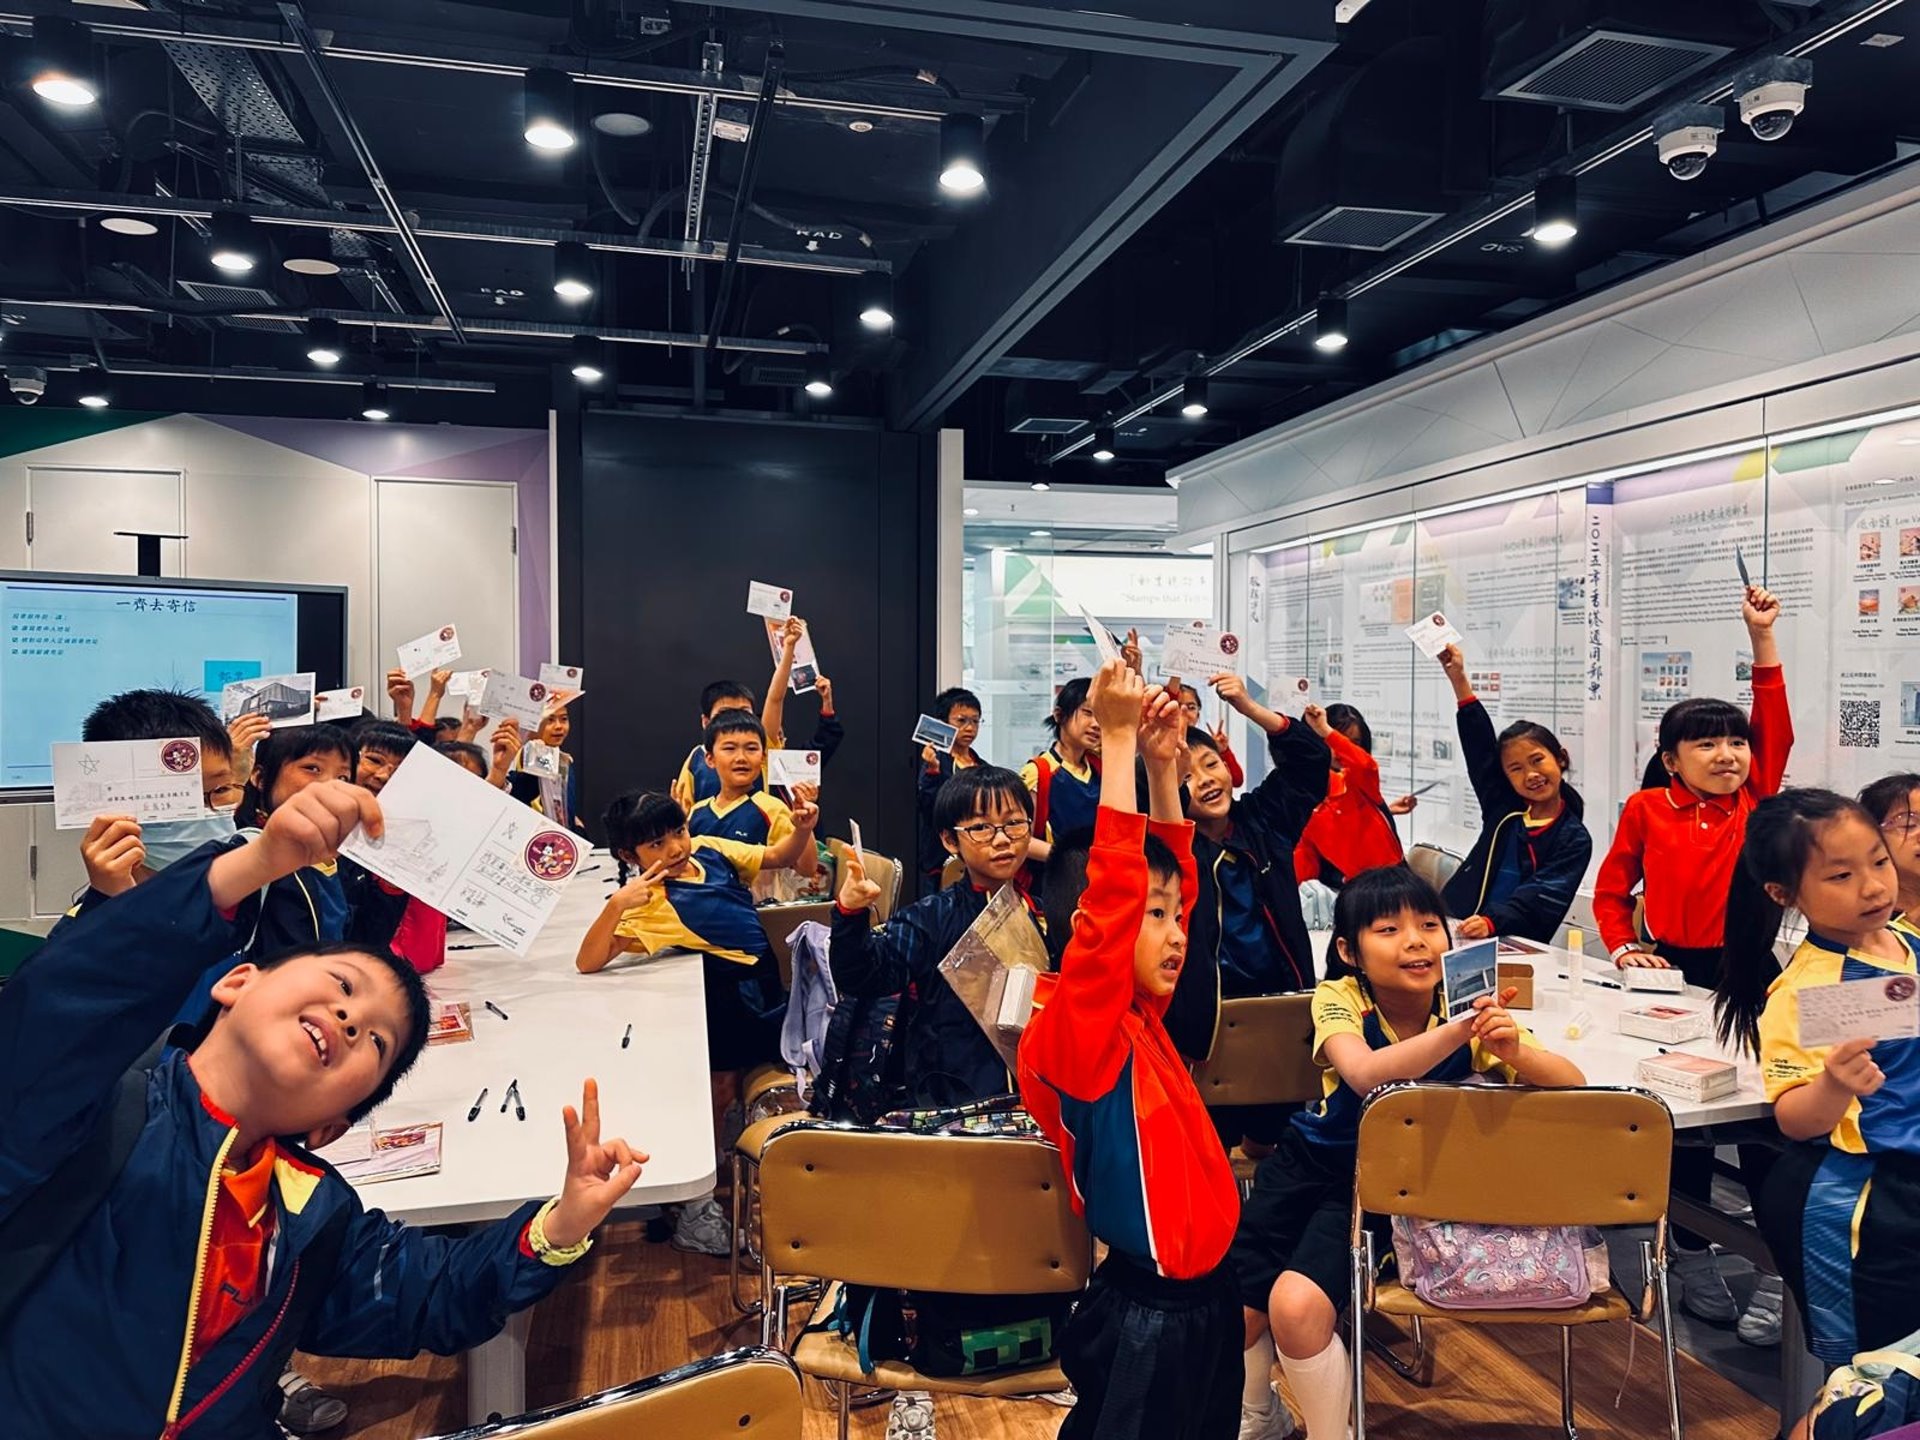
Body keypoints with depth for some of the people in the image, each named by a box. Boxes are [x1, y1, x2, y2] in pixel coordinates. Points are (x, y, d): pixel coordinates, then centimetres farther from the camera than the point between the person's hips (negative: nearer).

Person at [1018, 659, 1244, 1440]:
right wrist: (1118, 740, -29)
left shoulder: (1137, 1013, 2)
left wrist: (1163, 763, -1)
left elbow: (1170, 873, 8)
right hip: (1145, 1315, -8)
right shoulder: (1073, 1027, -20)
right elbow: (1114, 888, -32)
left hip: (1203, 1293, 8)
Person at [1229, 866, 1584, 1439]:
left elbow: (1574, 1083, -20)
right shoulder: (1339, 998, -18)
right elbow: (1365, 1075, -38)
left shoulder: (1473, 1008, -14)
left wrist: (1515, 1052, -42)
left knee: (1298, 1305, -24)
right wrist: (1457, 1029, -51)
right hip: (1312, 1162, 1)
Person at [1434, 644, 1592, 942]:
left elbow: (1542, 899, -9)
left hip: (1517, 946, -3)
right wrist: (1459, 680, 2)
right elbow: (1479, 743, 8)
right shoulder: (1502, 808, 13)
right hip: (1456, 929, 3)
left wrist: (1491, 922, -27)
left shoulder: (1575, 840, 3)